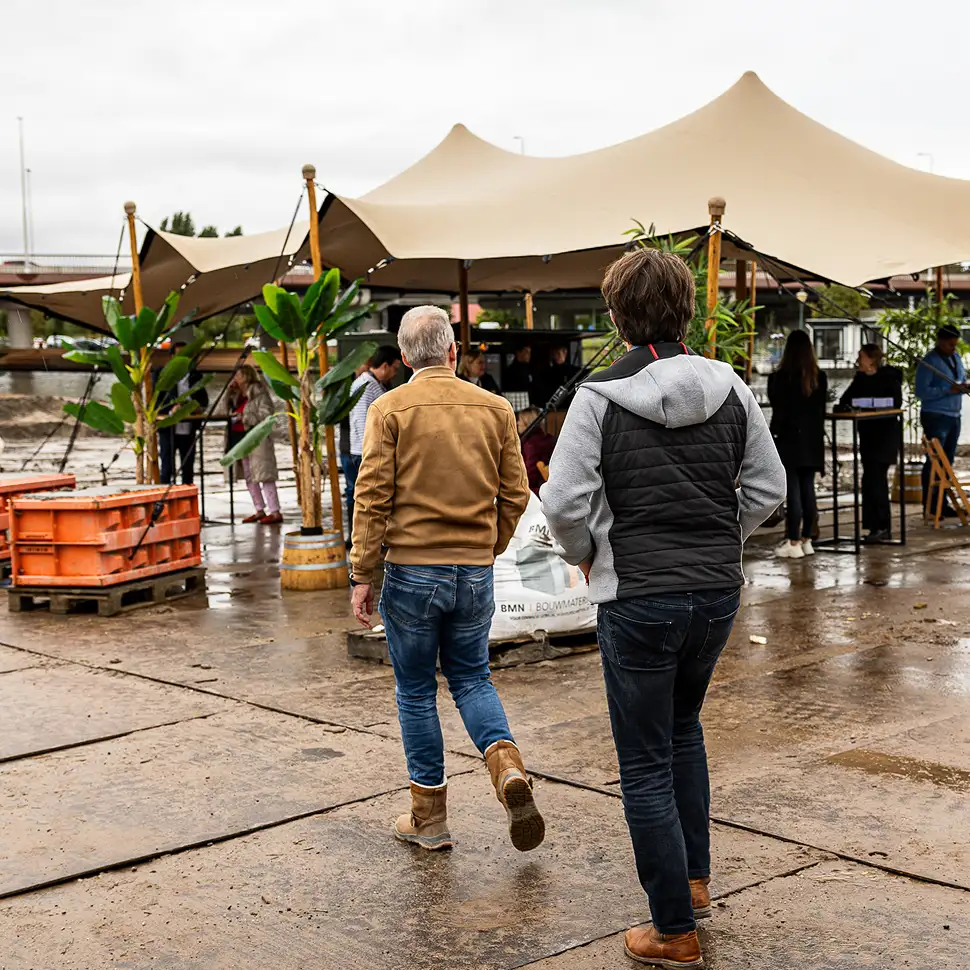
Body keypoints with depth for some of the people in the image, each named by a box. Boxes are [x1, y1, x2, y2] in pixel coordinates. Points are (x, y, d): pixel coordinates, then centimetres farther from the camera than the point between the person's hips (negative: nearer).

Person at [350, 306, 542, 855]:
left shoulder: (390, 410, -5)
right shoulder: (495, 409, 3)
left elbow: (373, 497, -10)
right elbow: (515, 495, 4)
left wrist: (362, 575, -4)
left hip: (412, 570, -3)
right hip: (476, 572, 3)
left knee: (416, 691, 10)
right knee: (471, 677, 20)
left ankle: (429, 819, 17)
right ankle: (508, 767, -4)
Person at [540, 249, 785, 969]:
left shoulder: (600, 397, -12)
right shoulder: (729, 387, 0)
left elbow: (565, 503, -16)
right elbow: (768, 488, 5)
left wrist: (587, 555, 4)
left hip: (638, 599, -5)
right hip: (719, 591, 5)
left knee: (647, 767, 6)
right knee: (683, 727, 29)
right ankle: (695, 879, 35)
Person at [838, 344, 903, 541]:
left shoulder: (889, 377, -10)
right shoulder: (860, 377, 10)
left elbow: (896, 402, -18)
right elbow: (846, 398, 10)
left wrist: (869, 405, -24)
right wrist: (846, 405, -13)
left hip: (885, 434, -8)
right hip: (867, 434, 8)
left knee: (874, 479, -12)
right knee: (872, 480, 8)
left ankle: (882, 527, -7)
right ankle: (879, 527, 13)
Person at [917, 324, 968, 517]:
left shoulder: (956, 358, 13)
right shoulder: (928, 362, -11)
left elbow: (963, 378, 24)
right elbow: (921, 391, -17)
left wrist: (964, 386, 0)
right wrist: (949, 390, -22)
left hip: (954, 416, 8)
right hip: (935, 416, -8)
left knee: (947, 461, 11)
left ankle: (943, 503, 17)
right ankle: (930, 506, -3)